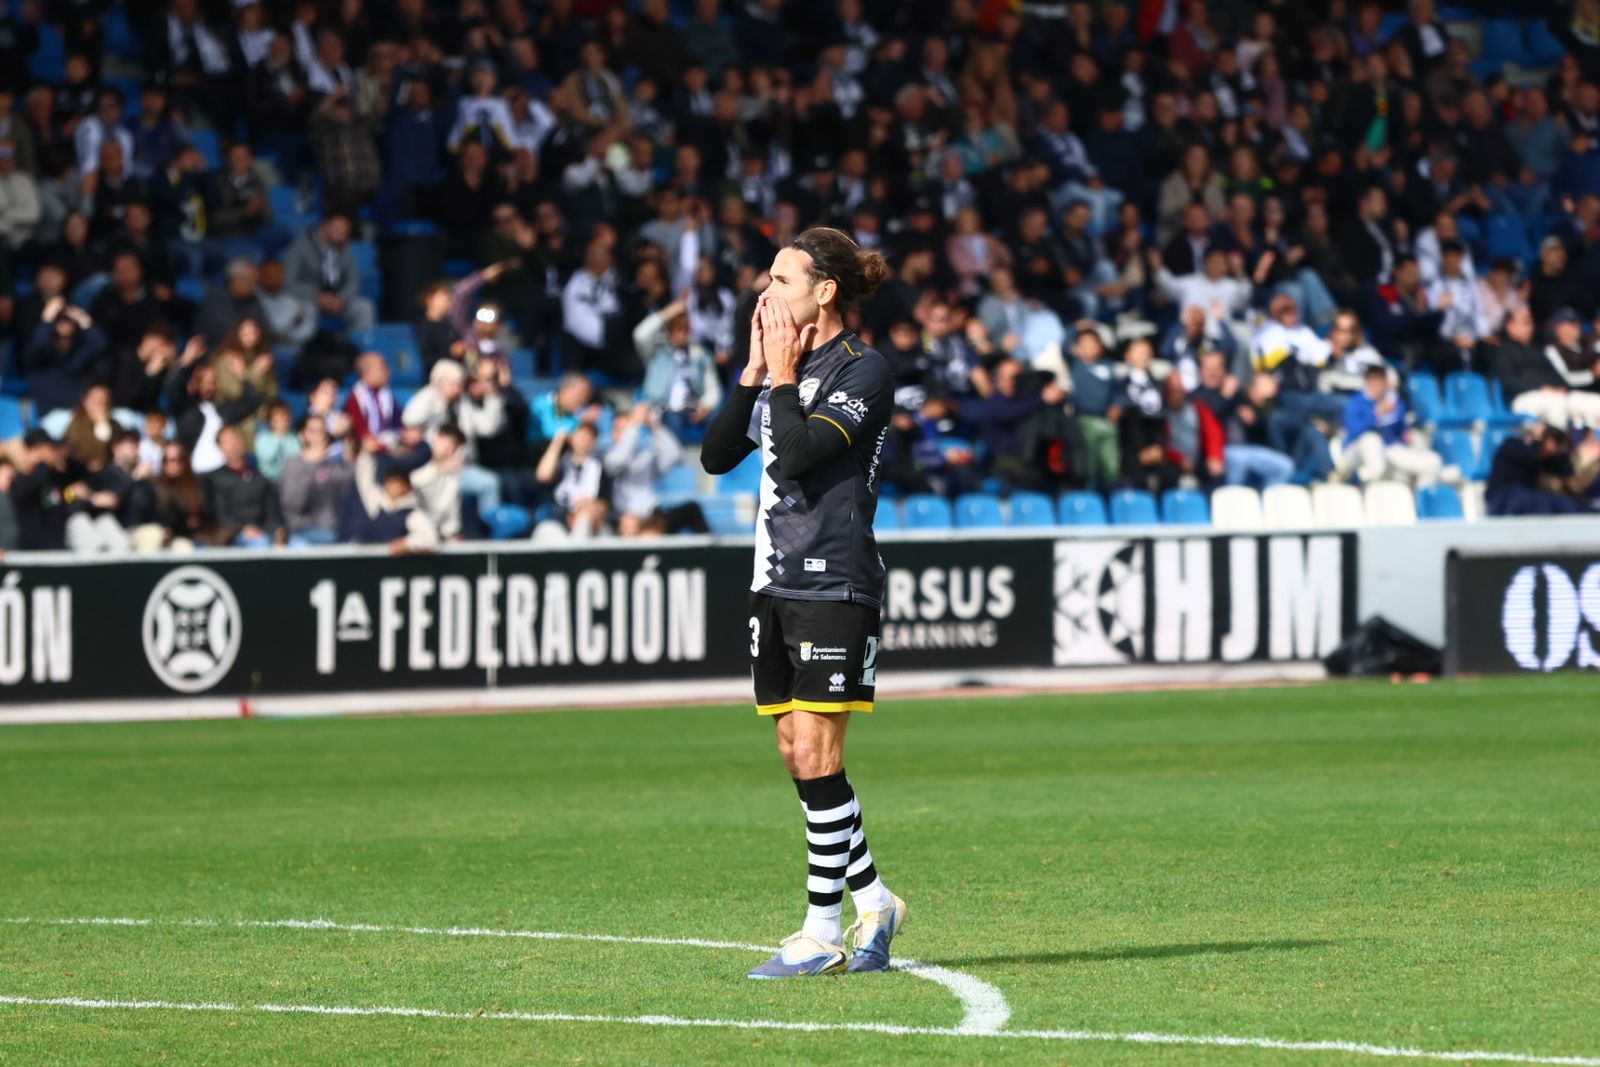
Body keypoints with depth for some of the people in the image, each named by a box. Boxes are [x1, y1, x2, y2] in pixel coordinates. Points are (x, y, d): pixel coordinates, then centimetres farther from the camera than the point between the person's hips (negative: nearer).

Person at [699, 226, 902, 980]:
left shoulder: (863, 372, -9)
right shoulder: (782, 366, 15)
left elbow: (799, 453, -21)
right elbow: (717, 454, 11)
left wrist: (783, 377, -9)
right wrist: (753, 374, 3)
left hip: (834, 585, -8)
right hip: (776, 581, 8)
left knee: (815, 753, -8)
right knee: (796, 752, 8)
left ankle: (824, 931, -4)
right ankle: (872, 901, 19)